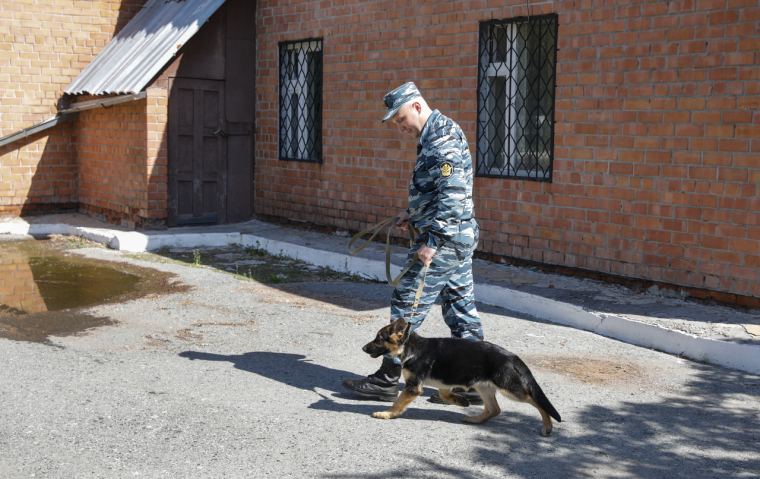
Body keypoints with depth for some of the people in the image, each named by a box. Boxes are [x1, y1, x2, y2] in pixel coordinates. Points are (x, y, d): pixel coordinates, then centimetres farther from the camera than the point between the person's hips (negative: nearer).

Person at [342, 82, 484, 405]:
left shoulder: (443, 139, -18)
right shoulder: (436, 134, 16)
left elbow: (452, 196, -25)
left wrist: (433, 241, -26)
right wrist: (414, 213, 18)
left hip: (443, 242, -10)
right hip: (460, 238, 10)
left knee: (406, 306, -2)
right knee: (461, 308, 11)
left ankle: (387, 380, 8)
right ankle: (472, 383, 17)